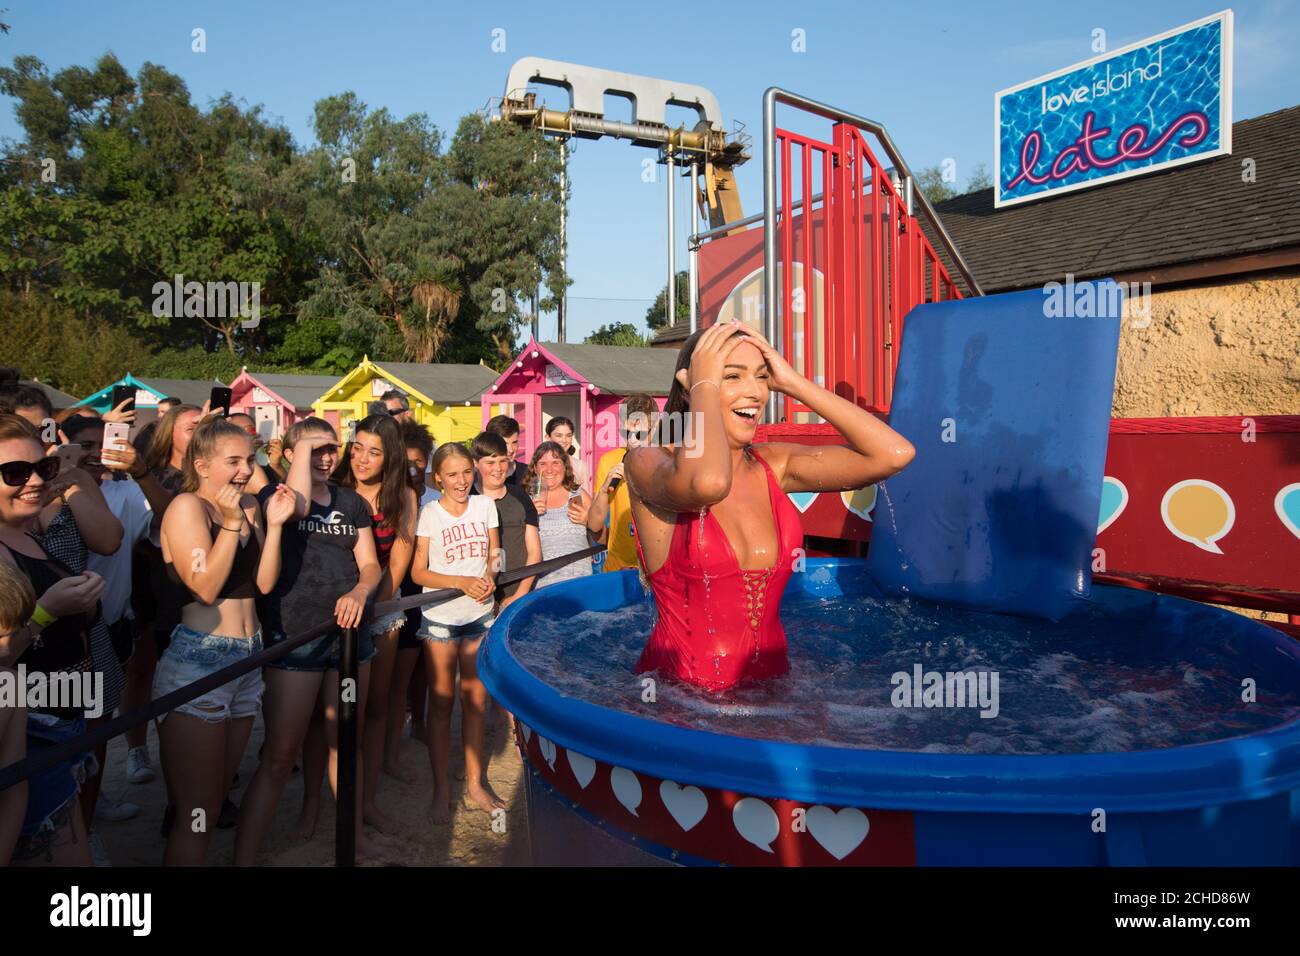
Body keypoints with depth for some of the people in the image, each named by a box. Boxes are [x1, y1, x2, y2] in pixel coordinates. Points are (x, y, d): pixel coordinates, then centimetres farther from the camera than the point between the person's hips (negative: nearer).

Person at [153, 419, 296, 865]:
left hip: (246, 661, 8)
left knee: (218, 795, 18)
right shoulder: (186, 506, -10)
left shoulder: (248, 506, 10)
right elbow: (206, 586, -18)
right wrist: (231, 523, -20)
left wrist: (273, 524, -5)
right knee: (197, 812, -2)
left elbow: (264, 582, 4)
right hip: (196, 663, -7)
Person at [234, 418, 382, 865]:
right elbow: (298, 506, -27)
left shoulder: (352, 502, 11)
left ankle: (355, 833, 33)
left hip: (348, 630, 5)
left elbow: (369, 564, 8)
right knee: (279, 754, -2)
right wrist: (304, 447, -15)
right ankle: (243, 856, 7)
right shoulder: (275, 493, -2)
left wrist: (359, 592, -13)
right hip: (294, 637, -5)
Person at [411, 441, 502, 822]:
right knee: (443, 703, 4)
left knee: (476, 699, 9)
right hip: (440, 618, -3)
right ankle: (441, 790, 15)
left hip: (480, 615, 3)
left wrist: (489, 578, -12)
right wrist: (463, 582, -20)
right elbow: (418, 572, -7)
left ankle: (475, 783, 22)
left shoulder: (485, 505, 4)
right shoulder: (430, 513, -5)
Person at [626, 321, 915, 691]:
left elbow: (894, 453, -4)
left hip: (770, 678, 4)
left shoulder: (773, 465, 5)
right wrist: (704, 385, -17)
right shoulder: (648, 463, -10)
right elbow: (708, 482, -34)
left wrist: (793, 382, -3)